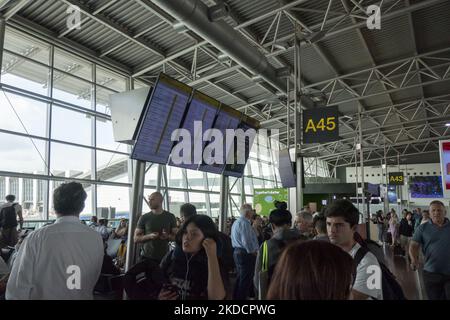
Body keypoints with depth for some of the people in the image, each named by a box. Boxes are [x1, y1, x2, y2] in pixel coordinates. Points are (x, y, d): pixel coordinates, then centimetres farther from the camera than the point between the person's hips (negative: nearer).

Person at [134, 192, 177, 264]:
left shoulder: (170, 217, 4)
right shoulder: (144, 217, 2)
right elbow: (136, 239, 1)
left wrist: (168, 236, -13)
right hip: (147, 257, 0)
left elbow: (176, 236, 9)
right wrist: (149, 236, -16)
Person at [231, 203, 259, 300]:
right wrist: (253, 252, -9)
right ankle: (242, 297, 7)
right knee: (245, 280, 0)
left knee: (240, 278, 20)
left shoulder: (236, 222, 12)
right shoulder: (245, 223, -19)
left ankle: (236, 297, 29)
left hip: (237, 252, 10)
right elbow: (246, 241, -24)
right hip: (246, 254, -10)